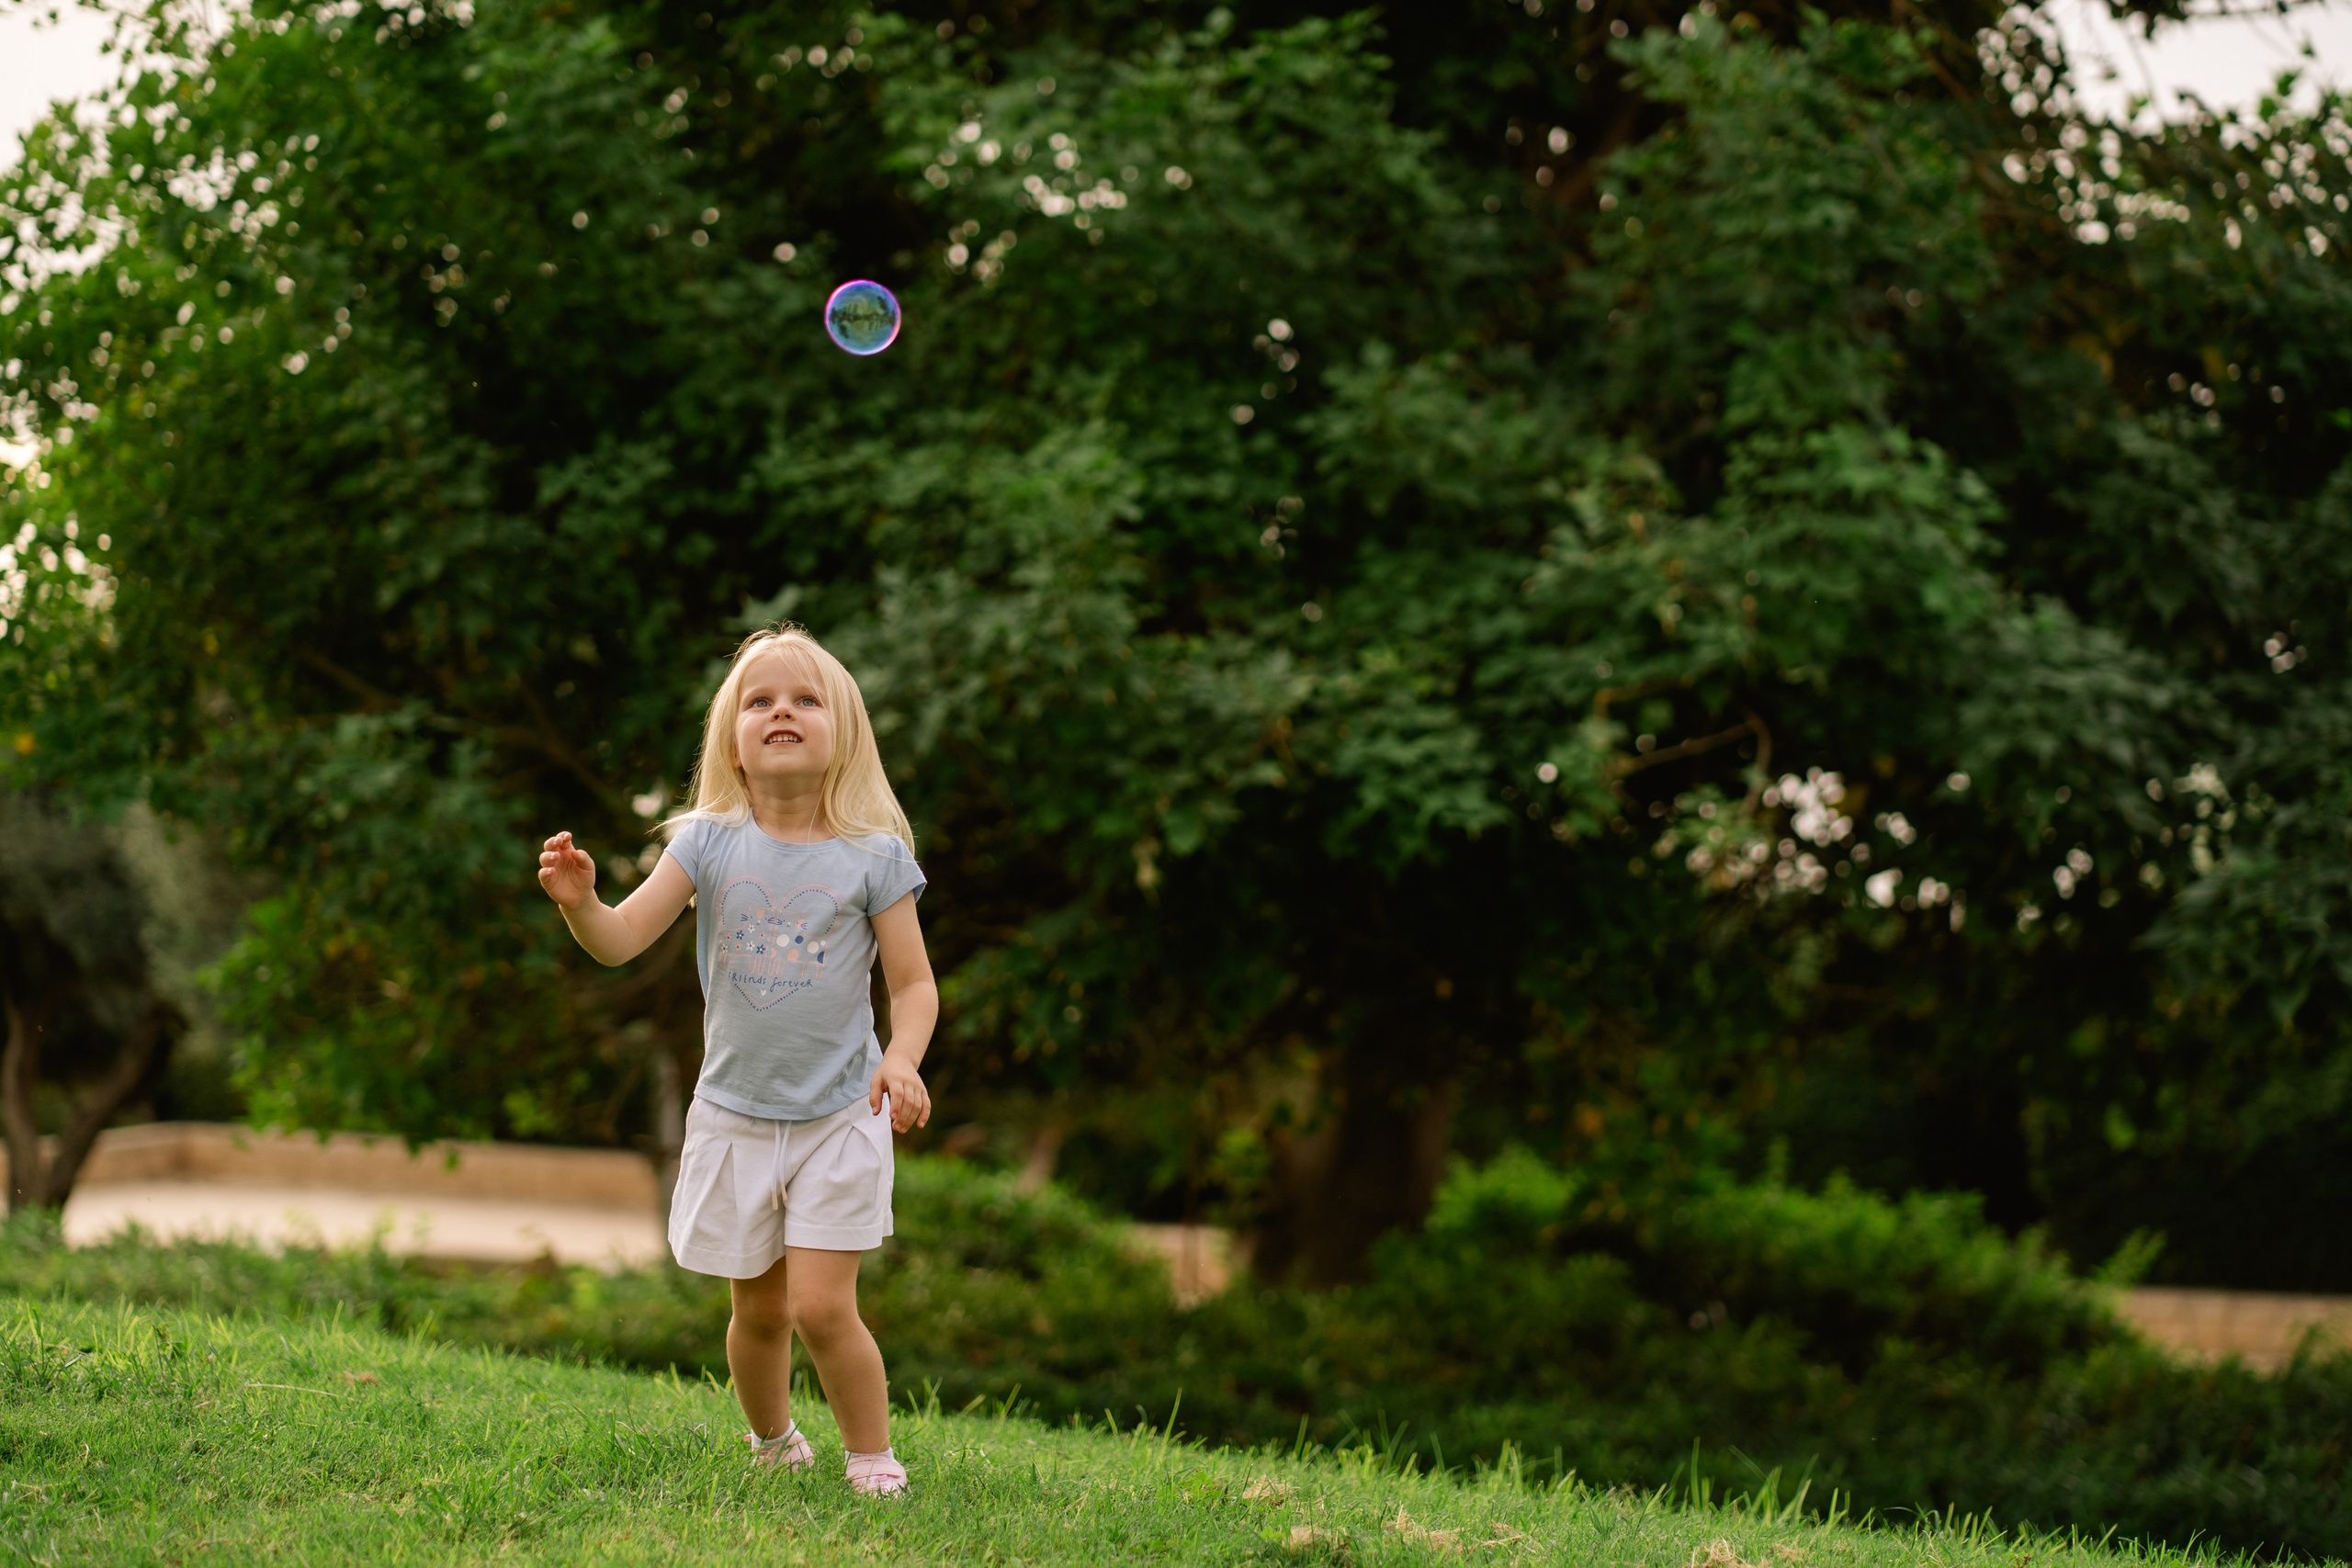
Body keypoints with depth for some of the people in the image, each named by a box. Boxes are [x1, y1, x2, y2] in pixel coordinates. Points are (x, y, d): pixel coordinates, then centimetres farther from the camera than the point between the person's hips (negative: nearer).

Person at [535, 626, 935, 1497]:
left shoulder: (873, 857, -7)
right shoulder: (709, 843, -4)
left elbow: (914, 983, -5)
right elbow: (619, 942, -10)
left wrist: (901, 1061, -24)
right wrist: (578, 901, -32)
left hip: (839, 1116, -2)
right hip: (736, 1117, 2)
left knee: (821, 1305, -12)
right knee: (759, 1310, 12)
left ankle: (874, 1461, 6)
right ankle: (772, 1442, 37)